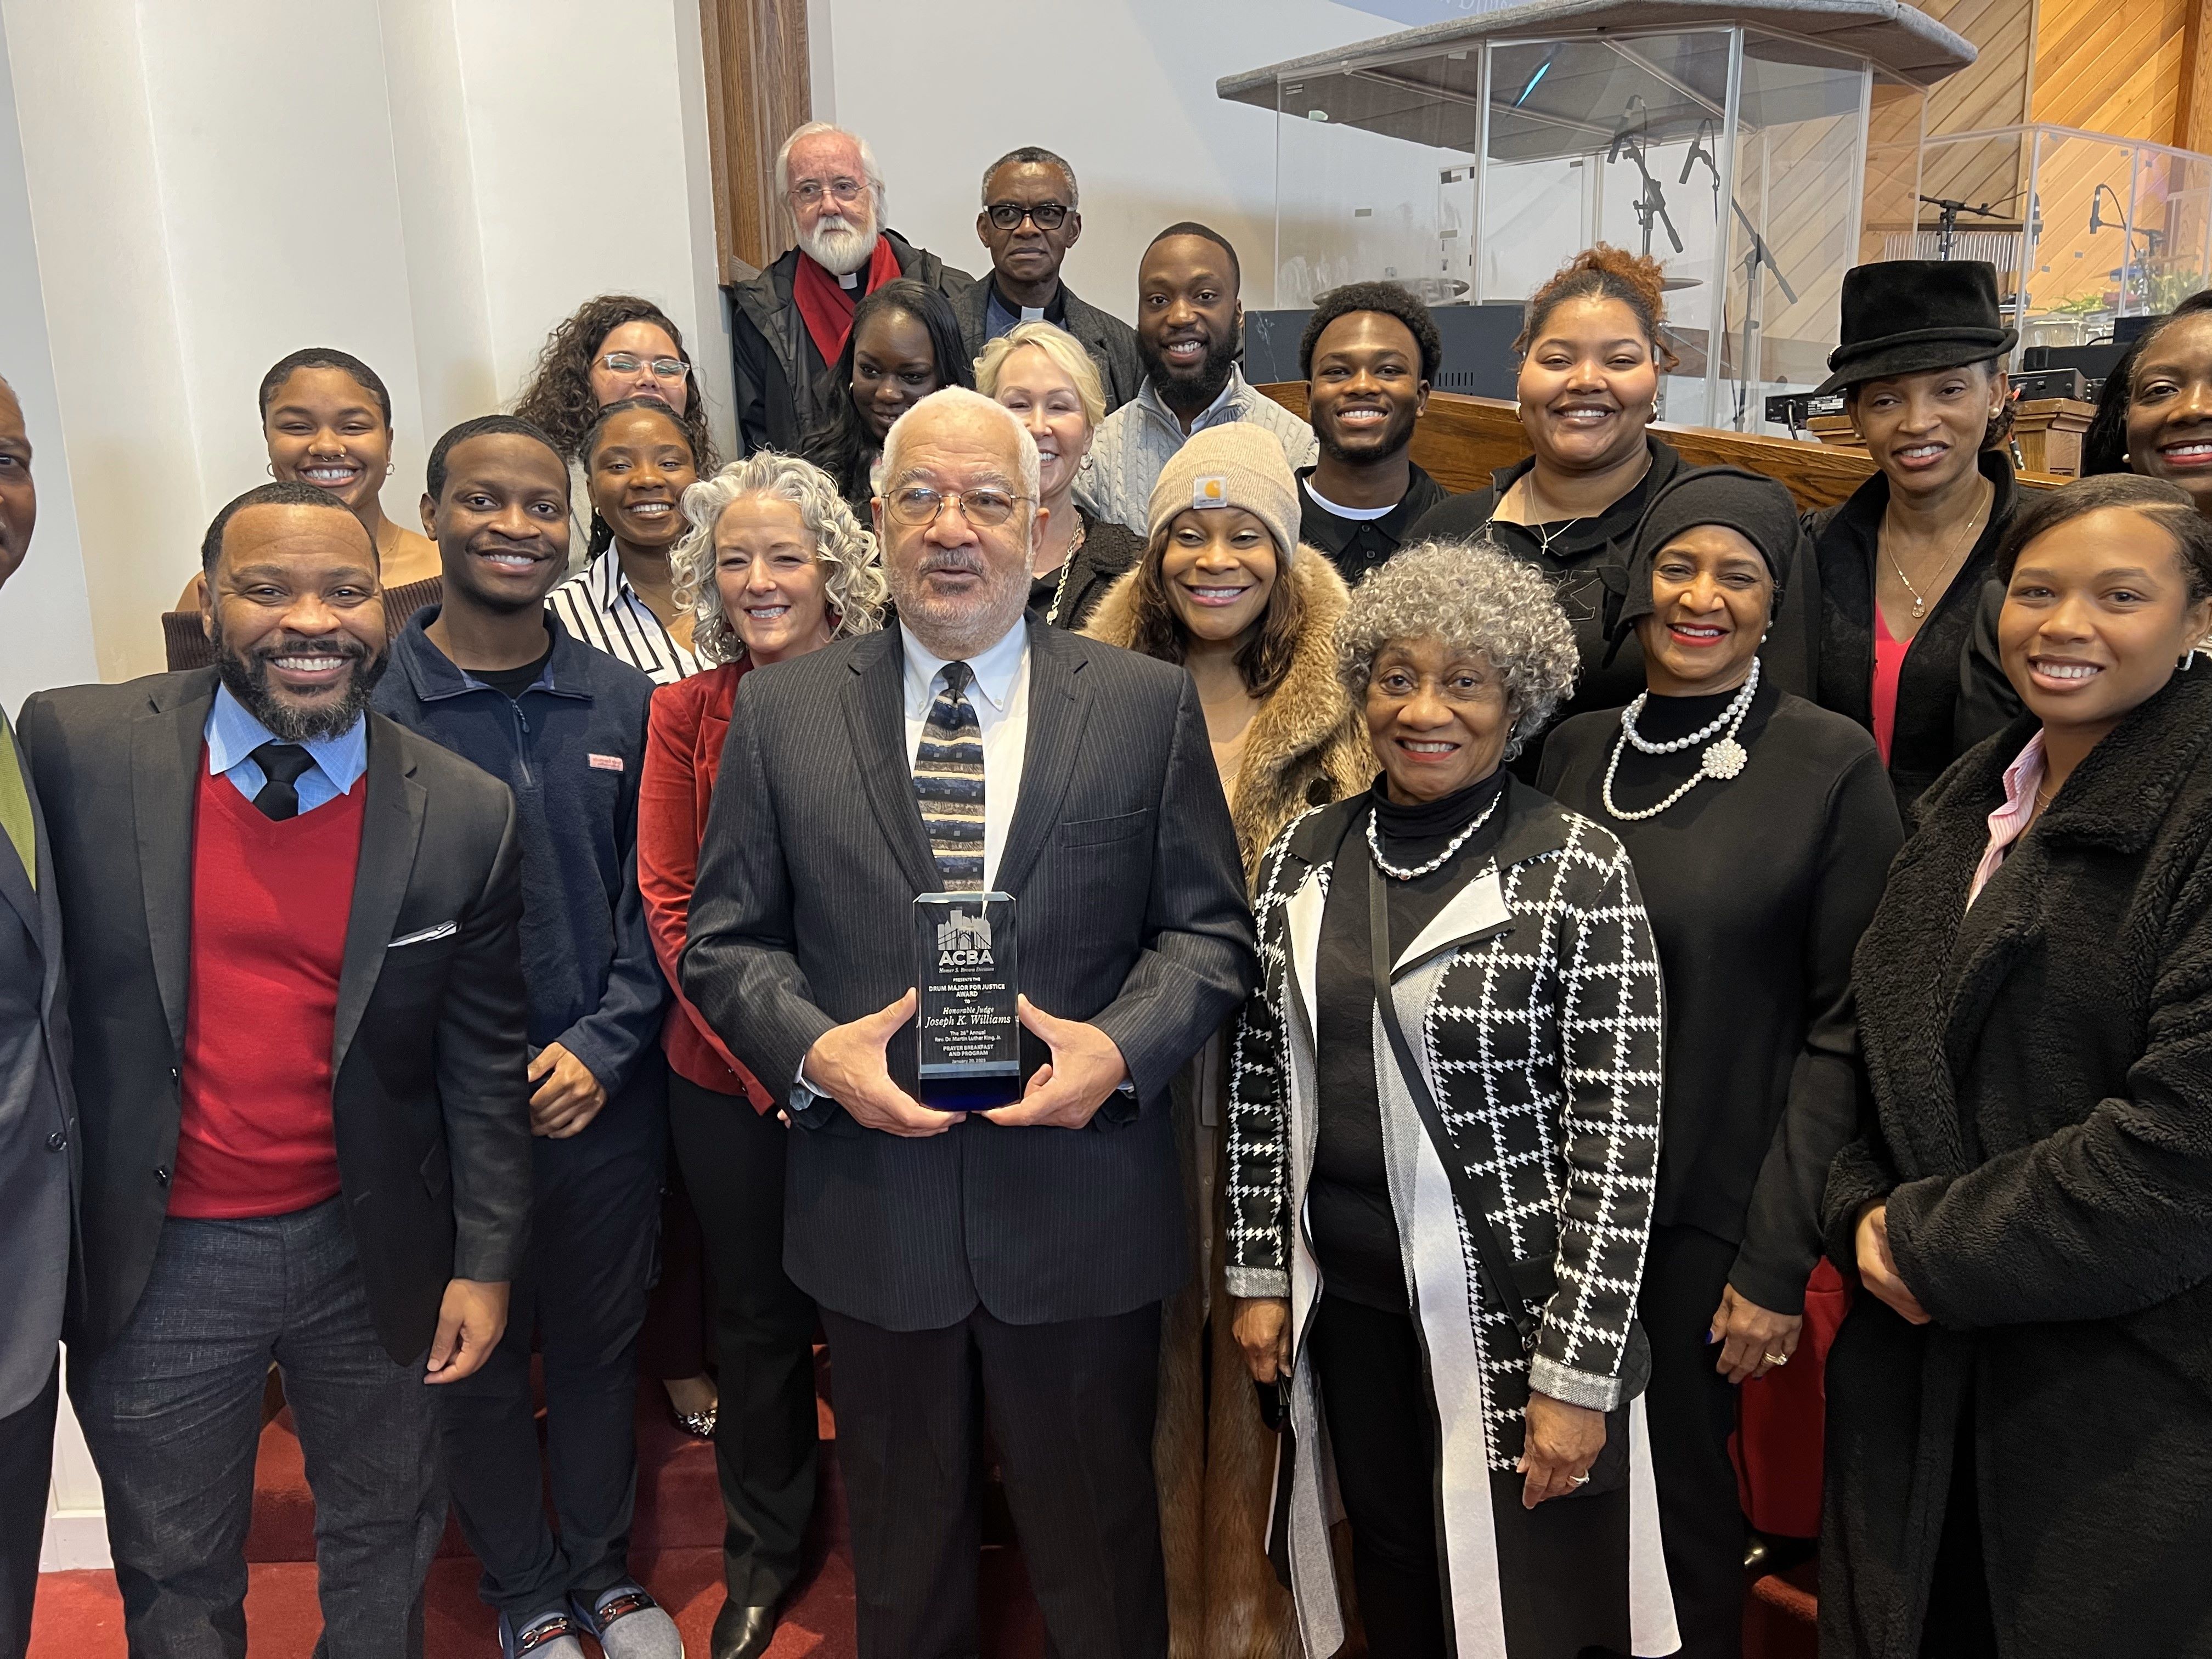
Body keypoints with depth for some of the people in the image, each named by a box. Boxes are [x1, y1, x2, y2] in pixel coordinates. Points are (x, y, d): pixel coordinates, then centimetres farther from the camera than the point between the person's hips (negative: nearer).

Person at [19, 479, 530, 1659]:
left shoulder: (465, 815, -8)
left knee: (383, 1550, 21)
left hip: (372, 1255, 1)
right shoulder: (75, 749, -11)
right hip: (149, 1263, 0)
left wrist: (485, 1261, 0)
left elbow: (483, 1065, -2)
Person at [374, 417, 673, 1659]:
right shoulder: (367, 704, -8)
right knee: (478, 1361, 15)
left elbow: (654, 903, 4)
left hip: (606, 1096, 2)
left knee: (602, 1346, 16)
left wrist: (602, 1046, -7)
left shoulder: (625, 704, 1)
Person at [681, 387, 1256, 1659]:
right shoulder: (781, 710, 1)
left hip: (1083, 1208, -1)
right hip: (872, 1204, 1)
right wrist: (813, 1049, -16)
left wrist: (1122, 1047, -18)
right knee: (902, 1548, 22)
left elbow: (1211, 931, -1)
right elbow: (725, 939, 3)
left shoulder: (1149, 705, -1)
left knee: (1098, 1545, 18)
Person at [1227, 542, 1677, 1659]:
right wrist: (1260, 1274, 6)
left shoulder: (1577, 872, -13)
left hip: (1511, 1313, -4)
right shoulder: (1303, 855, 1)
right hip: (1344, 1303, 4)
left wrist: (1577, 1374, -14)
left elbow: (1619, 1138, -14)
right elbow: (1262, 1080, 7)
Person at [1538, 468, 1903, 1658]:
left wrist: (1779, 1263, -12)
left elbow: (1844, 1028, -10)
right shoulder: (1575, 751, 3)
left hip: (1705, 1216, -4)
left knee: (1675, 1490, 11)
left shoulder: (1833, 766, -10)